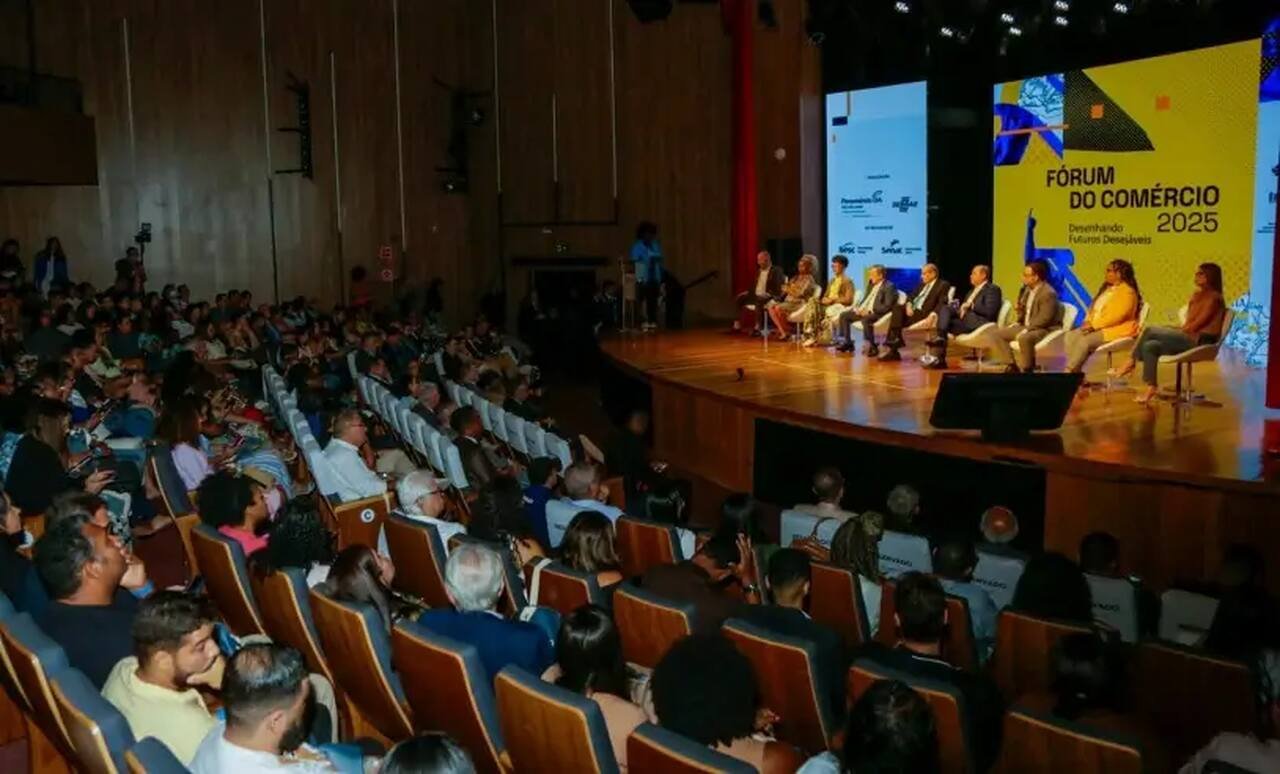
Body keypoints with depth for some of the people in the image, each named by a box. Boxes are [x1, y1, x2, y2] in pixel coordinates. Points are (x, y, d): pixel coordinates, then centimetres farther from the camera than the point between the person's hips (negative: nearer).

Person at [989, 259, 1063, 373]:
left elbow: (1044, 318, -24)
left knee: (1024, 338, -40)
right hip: (1025, 326, 9)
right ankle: (1012, 365, -5)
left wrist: (1026, 330, -25)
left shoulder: (1048, 293, -19)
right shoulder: (1027, 289, 8)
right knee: (996, 334, -3)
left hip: (1045, 329, -9)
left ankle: (1026, 370, -19)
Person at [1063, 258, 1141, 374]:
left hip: (1116, 330, -9)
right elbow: (1094, 309, 18)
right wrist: (1088, 322, -2)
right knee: (1070, 336, -14)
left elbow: (1116, 316, -20)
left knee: (1085, 340, -30)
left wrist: (1094, 325, -21)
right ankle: (1076, 375, -21)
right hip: (1097, 328, 9)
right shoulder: (1107, 289, 17)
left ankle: (1068, 374, -22)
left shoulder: (1127, 292, -11)